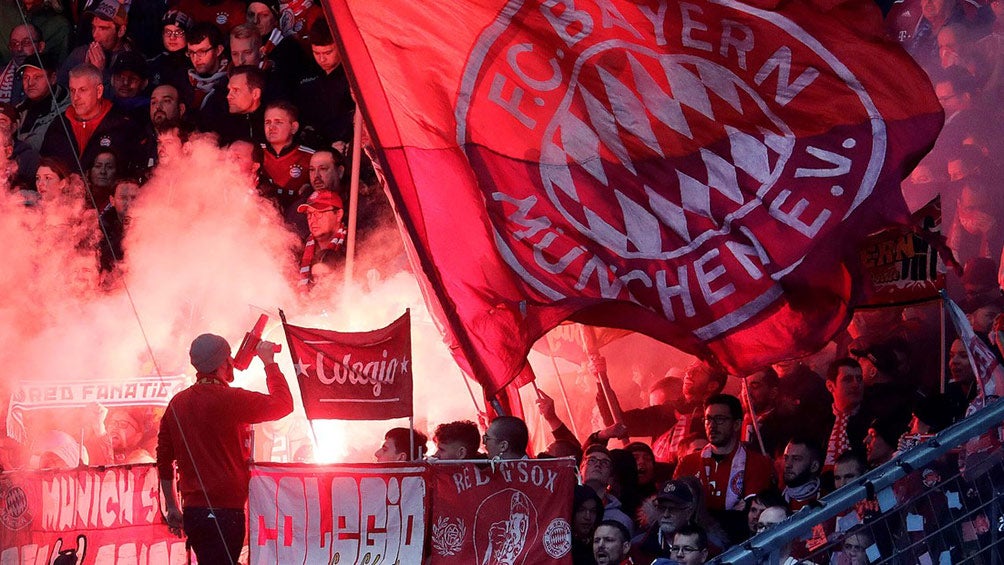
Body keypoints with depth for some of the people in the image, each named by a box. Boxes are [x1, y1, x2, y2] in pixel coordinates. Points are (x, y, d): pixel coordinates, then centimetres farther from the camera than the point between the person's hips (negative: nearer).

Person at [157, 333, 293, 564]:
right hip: (225, 511, -7)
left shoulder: (177, 403, 8)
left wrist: (172, 507, 22)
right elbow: (283, 403, -3)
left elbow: (163, 459, 13)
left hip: (192, 511, 7)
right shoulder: (231, 400, -12)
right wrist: (269, 362, 10)